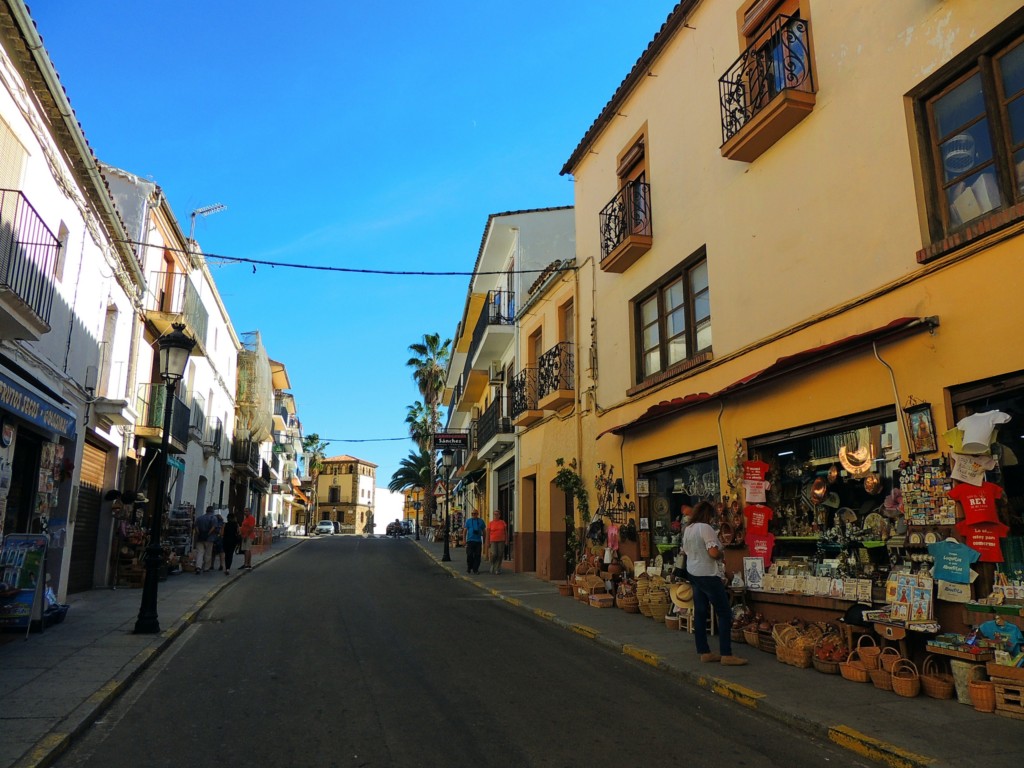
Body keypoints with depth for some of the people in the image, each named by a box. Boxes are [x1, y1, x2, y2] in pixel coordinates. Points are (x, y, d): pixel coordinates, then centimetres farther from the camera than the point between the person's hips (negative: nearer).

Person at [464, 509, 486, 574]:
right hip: (470, 540, -1)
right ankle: (469, 568, 8)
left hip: (478, 540, 1)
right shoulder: (468, 521, 7)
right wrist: (464, 540, -2)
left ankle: (475, 569, 7)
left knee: (477, 556, 0)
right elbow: (465, 531, 6)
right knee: (469, 555, -6)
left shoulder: (481, 521, 9)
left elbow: (483, 531, 14)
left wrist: (484, 541, 13)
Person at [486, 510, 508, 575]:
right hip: (493, 541, -1)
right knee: (494, 554, -13)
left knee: (500, 555, 0)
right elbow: (488, 533, 4)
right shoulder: (490, 523, 3)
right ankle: (492, 565, 13)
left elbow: (505, 532, 9)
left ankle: (497, 569, 10)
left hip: (501, 541, 1)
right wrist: (488, 542, 0)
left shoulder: (503, 522, 6)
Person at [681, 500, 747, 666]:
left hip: (693, 574, 9)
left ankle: (704, 652, 13)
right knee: (724, 614, -3)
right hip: (708, 575, -9)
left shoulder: (688, 529, 10)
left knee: (700, 613, 9)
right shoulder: (705, 528, -17)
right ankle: (726, 655, -3)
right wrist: (722, 554, -4)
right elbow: (714, 553, -24)